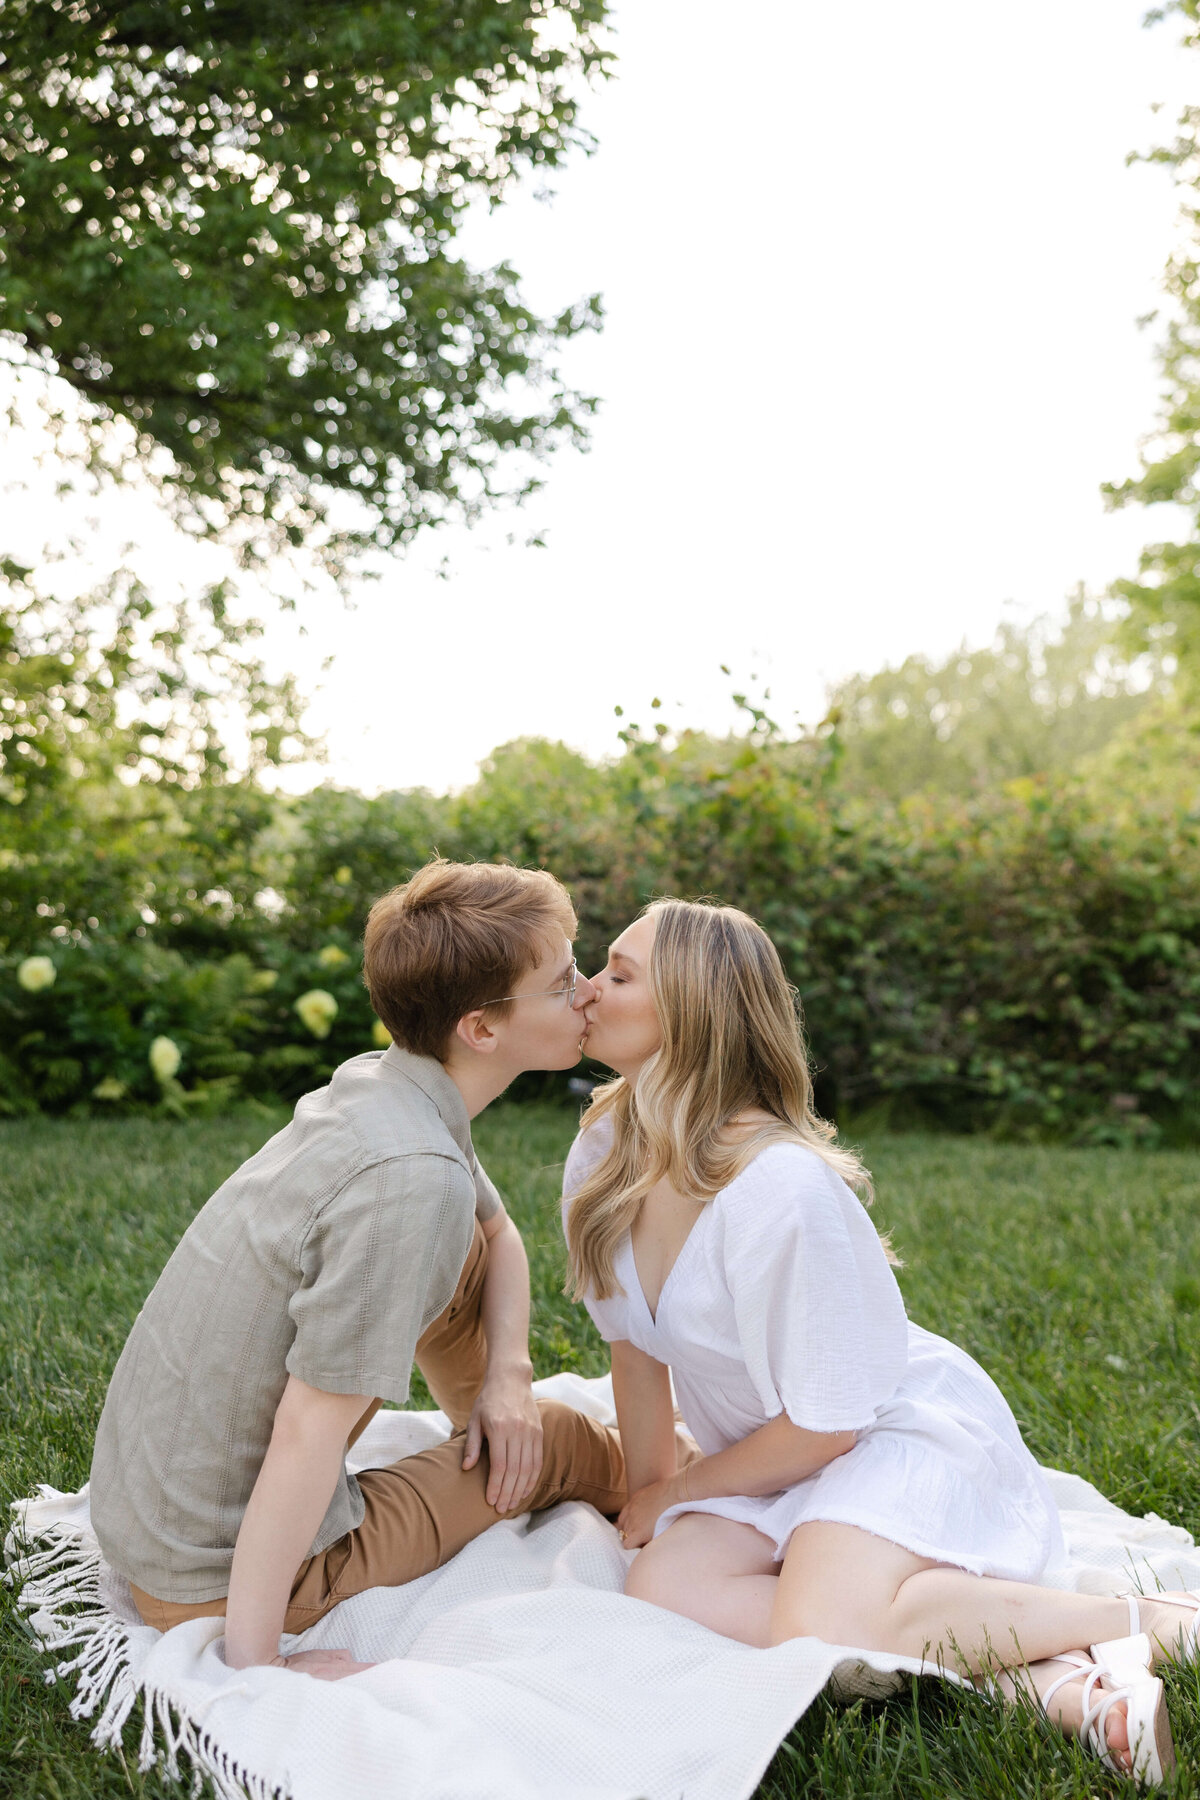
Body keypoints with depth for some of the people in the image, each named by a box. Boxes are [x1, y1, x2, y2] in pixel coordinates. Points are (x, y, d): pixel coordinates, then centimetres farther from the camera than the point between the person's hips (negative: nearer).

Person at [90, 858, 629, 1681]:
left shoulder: (376, 1085, -3)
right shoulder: (414, 1177, -30)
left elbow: (500, 1233, 15)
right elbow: (309, 1430, -28)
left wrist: (508, 1372, 2)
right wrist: (254, 1664, -22)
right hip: (217, 1575, -7)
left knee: (464, 1240, 9)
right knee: (553, 1438, 8)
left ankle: (494, 1431, 31)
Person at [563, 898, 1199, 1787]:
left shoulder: (779, 1188, -29)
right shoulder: (605, 1155, -6)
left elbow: (826, 1422, -19)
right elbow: (635, 1344, 9)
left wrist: (678, 1492, -6)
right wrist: (650, 1493, 9)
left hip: (904, 1428, -7)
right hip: (777, 1454, 8)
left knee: (821, 1625, -33)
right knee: (667, 1581, -22)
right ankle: (1041, 1680, -19)